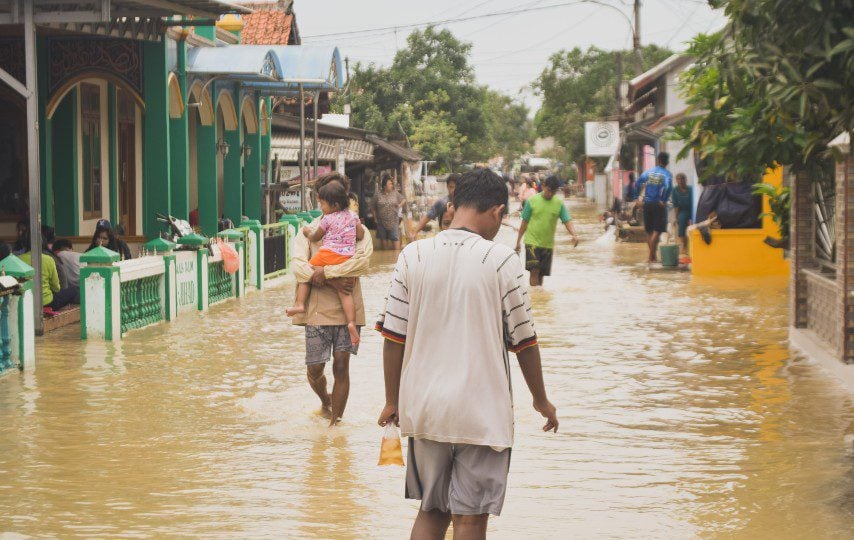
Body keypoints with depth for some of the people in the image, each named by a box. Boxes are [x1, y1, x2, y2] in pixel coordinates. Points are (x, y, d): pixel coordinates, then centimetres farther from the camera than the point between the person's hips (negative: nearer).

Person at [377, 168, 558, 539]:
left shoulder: (413, 255, -1)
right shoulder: (501, 261, -9)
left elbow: (393, 337, 1)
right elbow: (523, 340, -2)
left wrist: (392, 401, 12)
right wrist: (541, 400, 12)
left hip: (424, 408, 3)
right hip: (482, 413, -3)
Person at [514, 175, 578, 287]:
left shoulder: (559, 203, 1)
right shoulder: (532, 200, -5)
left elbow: (567, 221, -5)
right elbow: (525, 222, 1)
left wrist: (574, 235, -25)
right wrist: (518, 241, 3)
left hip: (548, 244, 3)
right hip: (532, 241, -3)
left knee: (541, 274, 9)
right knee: (534, 271, -14)